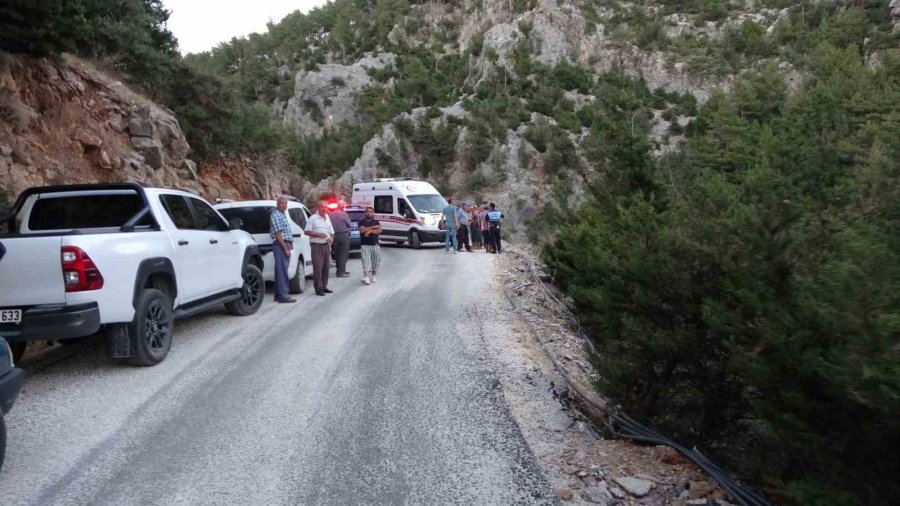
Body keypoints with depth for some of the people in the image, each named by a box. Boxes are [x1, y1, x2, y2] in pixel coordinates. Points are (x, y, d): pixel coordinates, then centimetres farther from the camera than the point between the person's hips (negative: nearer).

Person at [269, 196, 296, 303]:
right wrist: (286, 249, -21)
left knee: (281, 270, 12)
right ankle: (283, 295, -10)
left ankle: (278, 294, 18)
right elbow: (278, 234, -18)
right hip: (280, 245, -10)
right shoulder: (276, 215, -12)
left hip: (285, 245, 10)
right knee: (282, 270, -10)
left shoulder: (282, 215, 18)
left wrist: (289, 246, 16)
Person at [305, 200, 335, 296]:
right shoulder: (312, 218, -3)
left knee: (326, 267, 9)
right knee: (318, 267, -9)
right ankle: (318, 288, -6)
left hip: (326, 245, 7)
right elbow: (307, 232, -7)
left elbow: (332, 232, 23)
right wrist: (318, 234, -16)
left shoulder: (327, 219, 17)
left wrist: (331, 239, 2)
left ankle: (324, 286, 18)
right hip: (317, 245, -7)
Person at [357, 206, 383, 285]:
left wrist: (370, 231, -17)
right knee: (366, 260, -16)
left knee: (377, 260, 3)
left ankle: (373, 275, 19)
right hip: (365, 245, -3)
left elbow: (379, 230, -2)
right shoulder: (362, 222, 7)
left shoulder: (376, 222, 14)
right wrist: (373, 227, -8)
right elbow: (362, 230, -12)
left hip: (375, 245, 3)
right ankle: (366, 277, -29)